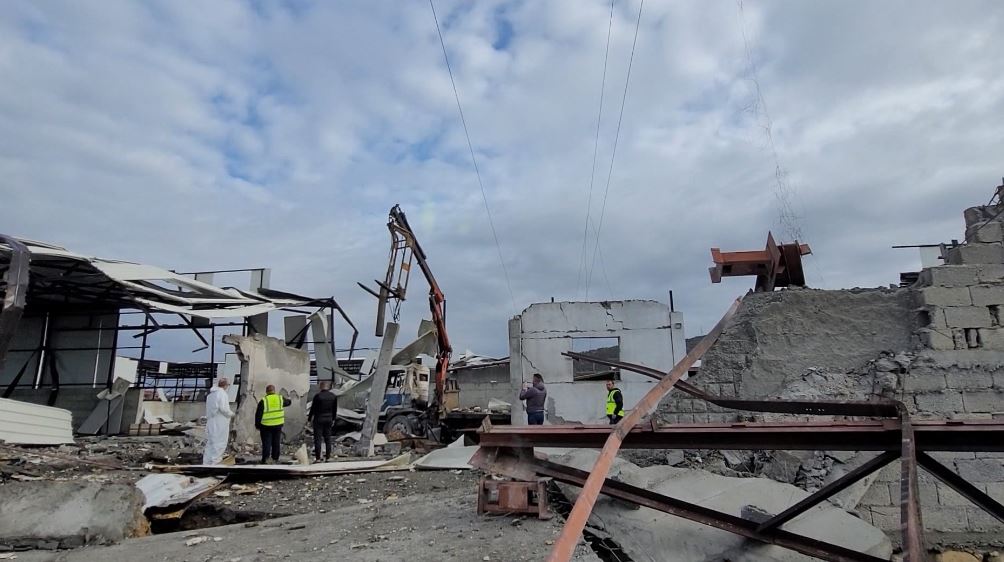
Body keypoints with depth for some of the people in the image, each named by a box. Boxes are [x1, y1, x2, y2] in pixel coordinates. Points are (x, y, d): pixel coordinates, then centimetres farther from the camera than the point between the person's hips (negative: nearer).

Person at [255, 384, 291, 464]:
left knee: (266, 443, 4)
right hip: (278, 425, 3)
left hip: (266, 426, -3)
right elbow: (288, 402, 21)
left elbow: (258, 414, -7)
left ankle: (265, 458, -2)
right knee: (276, 442, 13)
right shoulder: (280, 399, 0)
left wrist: (257, 425, 3)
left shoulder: (263, 401, -9)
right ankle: (275, 458, 18)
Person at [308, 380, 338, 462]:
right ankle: (328, 457, 13)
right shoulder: (333, 396, 0)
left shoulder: (317, 396, -13)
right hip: (329, 419, 4)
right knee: (328, 438, 11)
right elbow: (335, 409, 8)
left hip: (318, 419, -4)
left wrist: (309, 419, 5)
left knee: (317, 439, 1)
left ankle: (318, 458, 1)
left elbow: (313, 409, -7)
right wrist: (333, 419, 20)